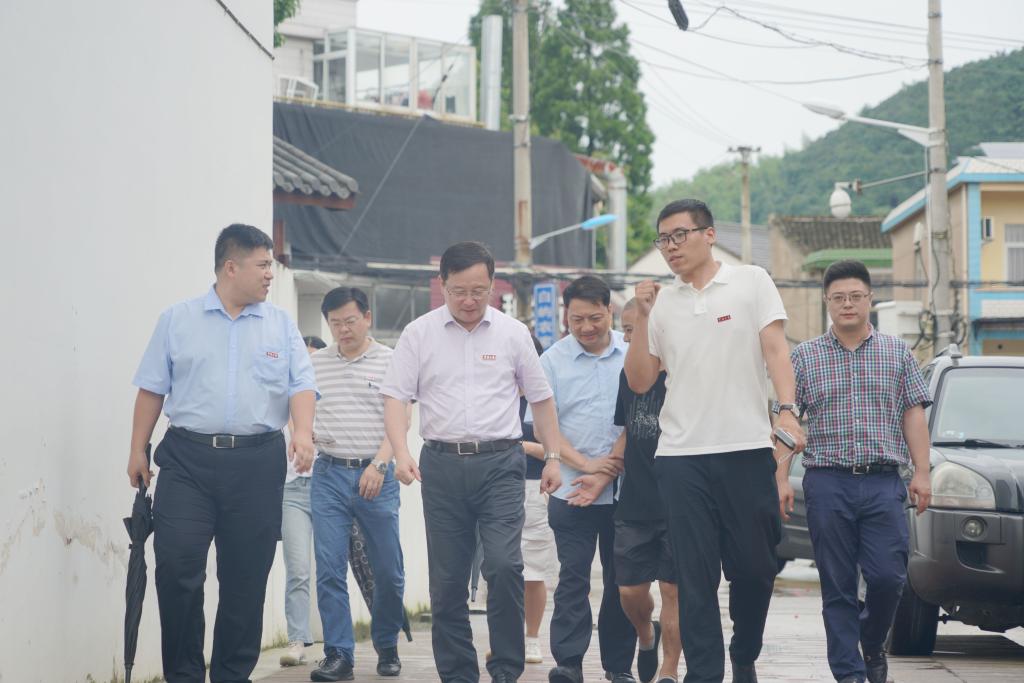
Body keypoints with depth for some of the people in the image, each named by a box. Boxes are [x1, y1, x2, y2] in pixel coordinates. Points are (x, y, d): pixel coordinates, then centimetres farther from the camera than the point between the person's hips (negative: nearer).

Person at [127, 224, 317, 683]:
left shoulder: (280, 326, 11)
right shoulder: (177, 321, 8)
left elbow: (302, 385, 3)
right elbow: (152, 389, 10)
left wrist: (303, 431, -15)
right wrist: (138, 451, 7)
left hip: (257, 462, 1)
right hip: (188, 459, -1)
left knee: (246, 576, 3)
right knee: (177, 564, -10)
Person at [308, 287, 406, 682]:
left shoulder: (389, 362, 1)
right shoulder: (315, 364, 11)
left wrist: (379, 464, -16)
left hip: (376, 476, -2)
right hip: (329, 474, 2)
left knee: (388, 571, 4)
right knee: (329, 569, -5)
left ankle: (387, 647, 23)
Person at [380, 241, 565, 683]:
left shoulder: (512, 333, 5)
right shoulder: (419, 333, 4)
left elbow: (540, 399, 12)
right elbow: (395, 397, 0)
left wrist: (553, 457, 9)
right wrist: (401, 453, -15)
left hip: (499, 463, -1)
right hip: (442, 463, 1)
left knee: (503, 564, -15)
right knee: (447, 579, 4)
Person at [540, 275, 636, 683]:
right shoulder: (553, 360, 4)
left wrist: (603, 478, -6)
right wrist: (585, 464, -11)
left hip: (623, 491, 1)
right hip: (570, 493, -1)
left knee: (622, 580, 5)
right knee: (573, 576, -5)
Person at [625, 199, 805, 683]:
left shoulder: (751, 282, 6)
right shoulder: (662, 303, 14)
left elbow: (775, 349, -2)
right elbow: (639, 381, 11)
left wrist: (786, 410, -17)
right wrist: (641, 317, 1)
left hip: (747, 448, -2)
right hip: (681, 456, 2)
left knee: (754, 566, 3)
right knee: (695, 575, -1)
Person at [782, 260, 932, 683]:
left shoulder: (897, 353, 11)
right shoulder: (805, 357, 8)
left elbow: (913, 415, 9)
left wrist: (921, 473, 0)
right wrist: (781, 479, -2)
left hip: (883, 482, 0)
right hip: (827, 482, 0)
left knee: (887, 576, -8)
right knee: (838, 585, 0)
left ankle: (872, 646, 19)